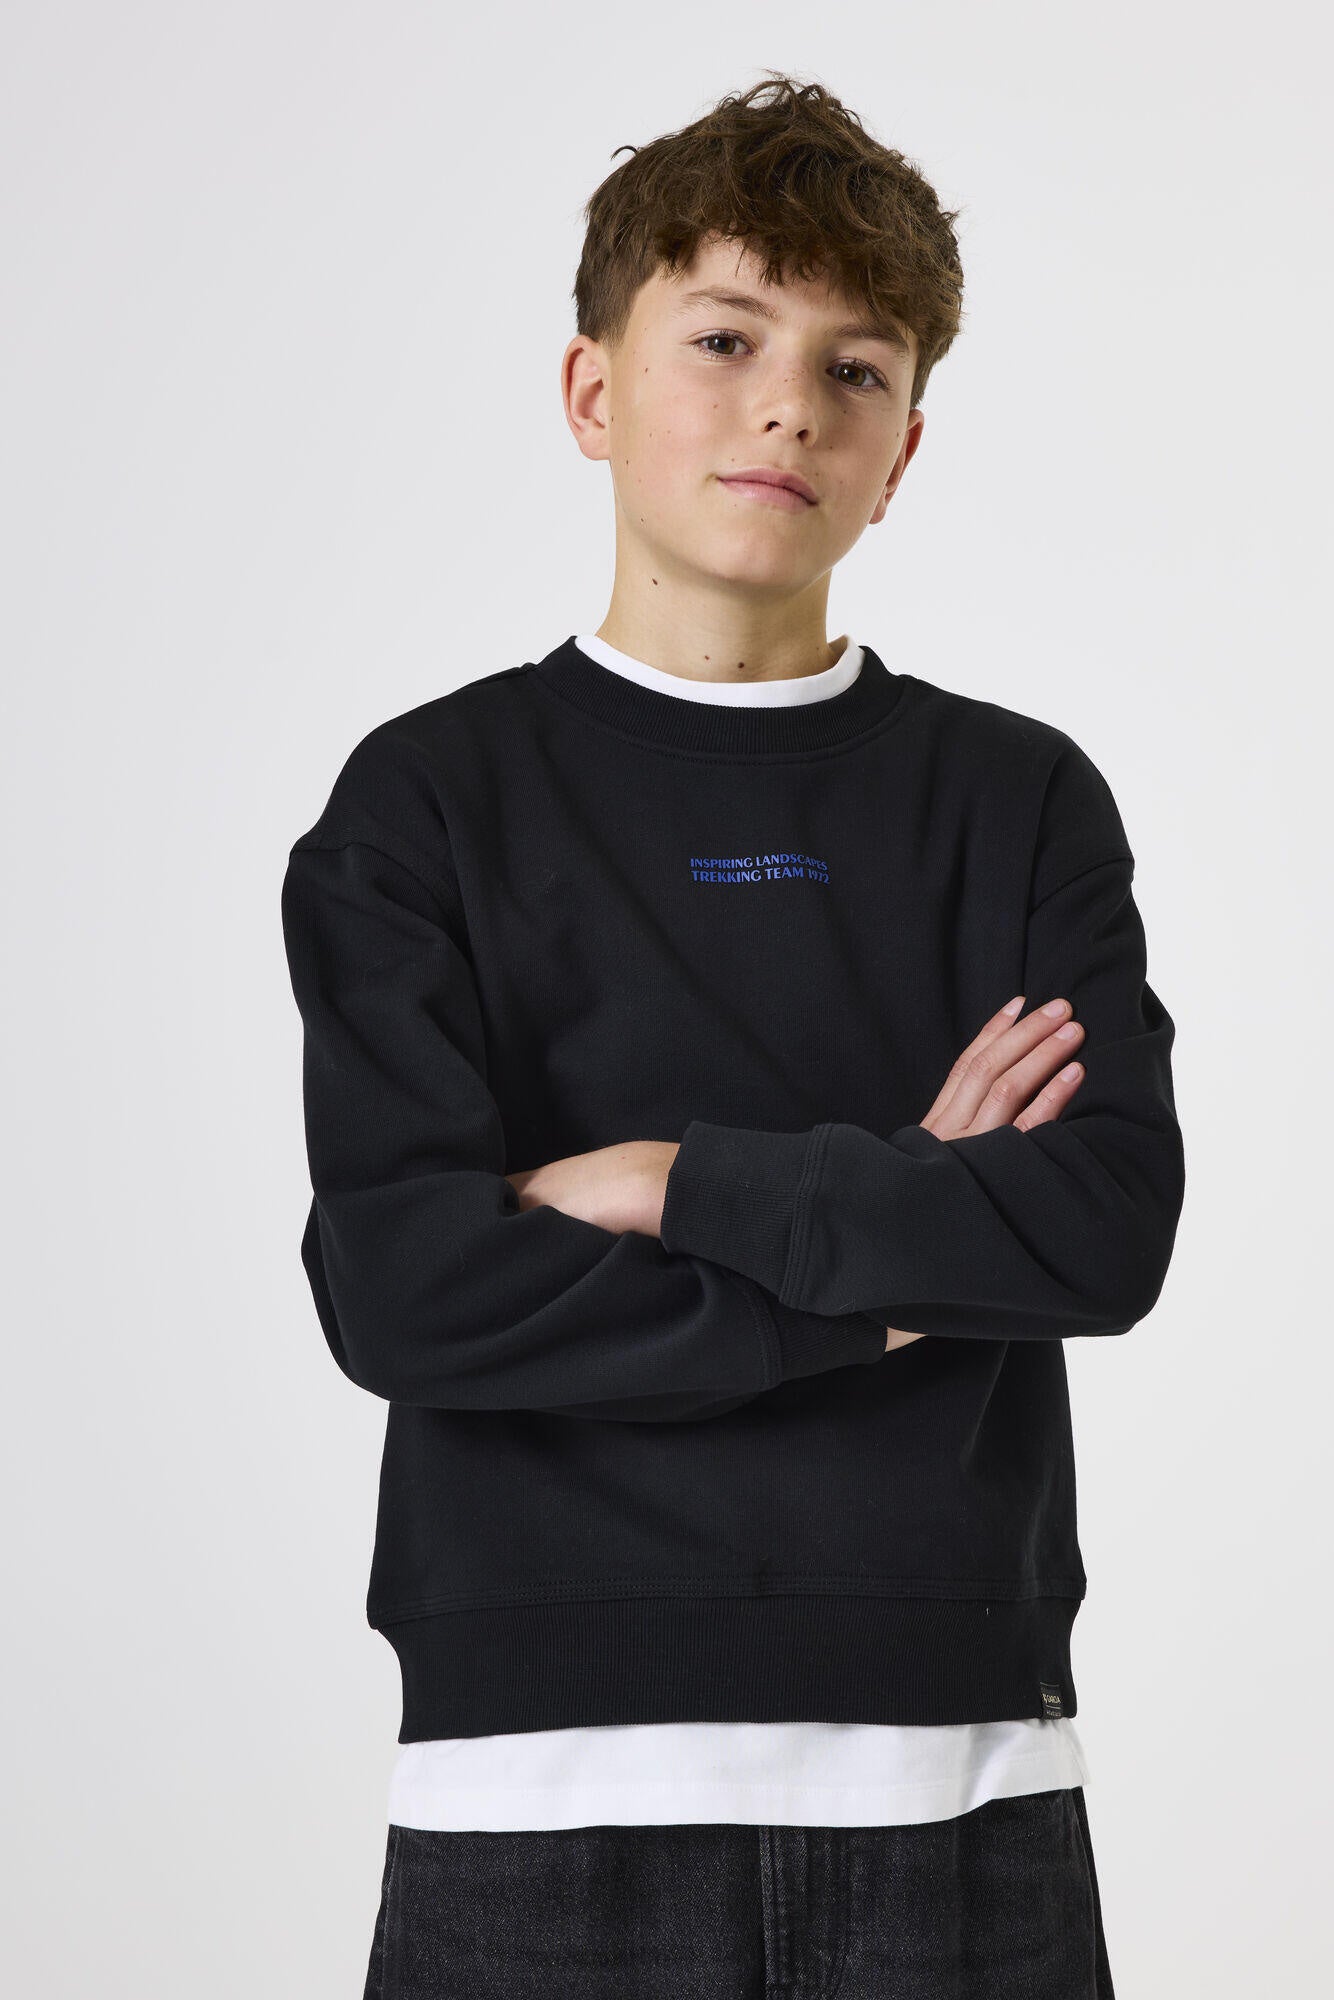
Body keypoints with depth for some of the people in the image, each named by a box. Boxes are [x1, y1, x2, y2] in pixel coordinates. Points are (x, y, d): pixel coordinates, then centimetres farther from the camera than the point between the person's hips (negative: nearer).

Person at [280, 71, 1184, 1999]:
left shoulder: (1025, 802, 8)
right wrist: (894, 1257, -8)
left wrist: (684, 1184, -11)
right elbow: (401, 1289, -10)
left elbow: (1114, 1222, -6)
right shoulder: (434, 797, 1)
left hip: (958, 1764, 2)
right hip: (555, 1778, -1)